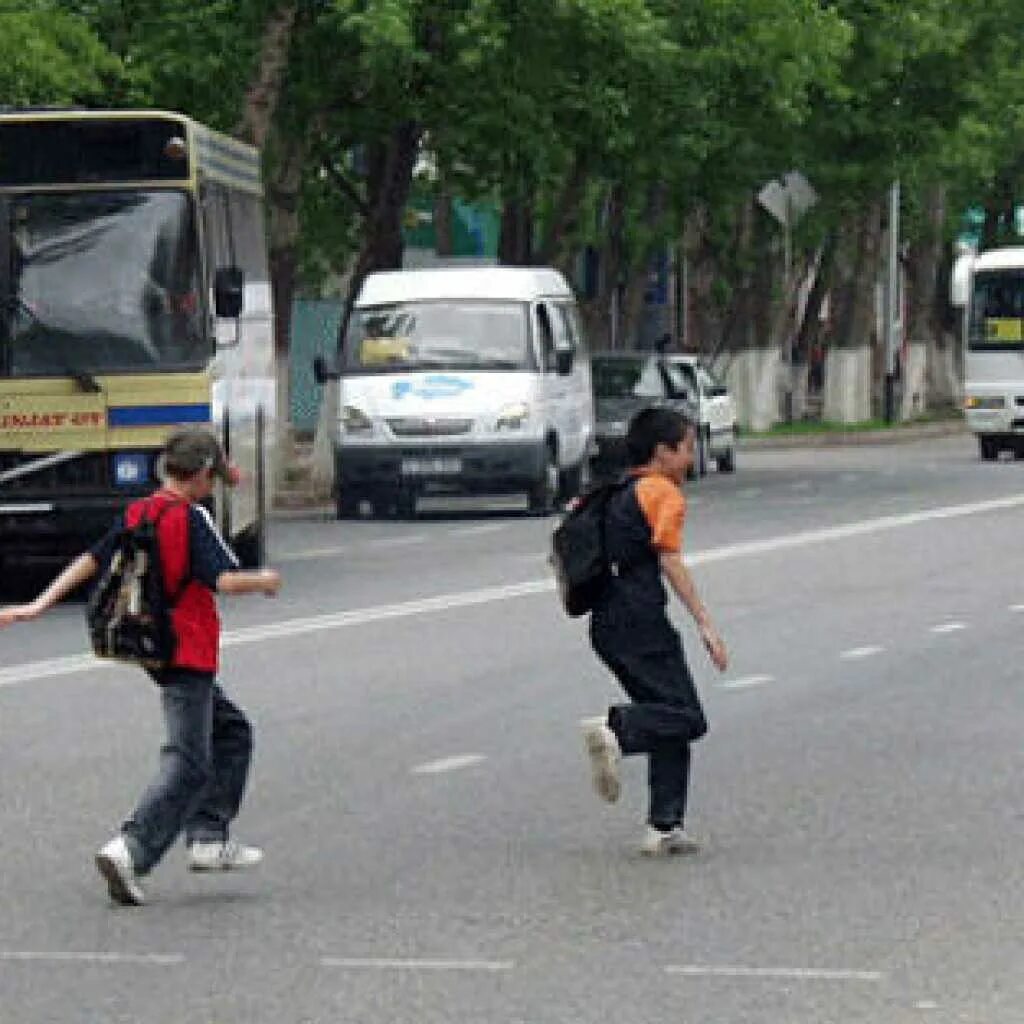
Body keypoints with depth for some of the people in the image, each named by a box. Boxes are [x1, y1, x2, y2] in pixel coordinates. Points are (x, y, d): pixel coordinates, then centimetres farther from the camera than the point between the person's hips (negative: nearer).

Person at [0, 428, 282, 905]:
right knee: (187, 762, -8)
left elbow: (90, 561, 6)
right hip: (188, 652, -9)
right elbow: (226, 580, -22)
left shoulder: (137, 515, 7)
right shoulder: (192, 517, -14)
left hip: (153, 647, 9)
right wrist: (264, 581, -2)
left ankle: (209, 837, 16)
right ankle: (130, 851, -21)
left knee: (231, 732, 21)